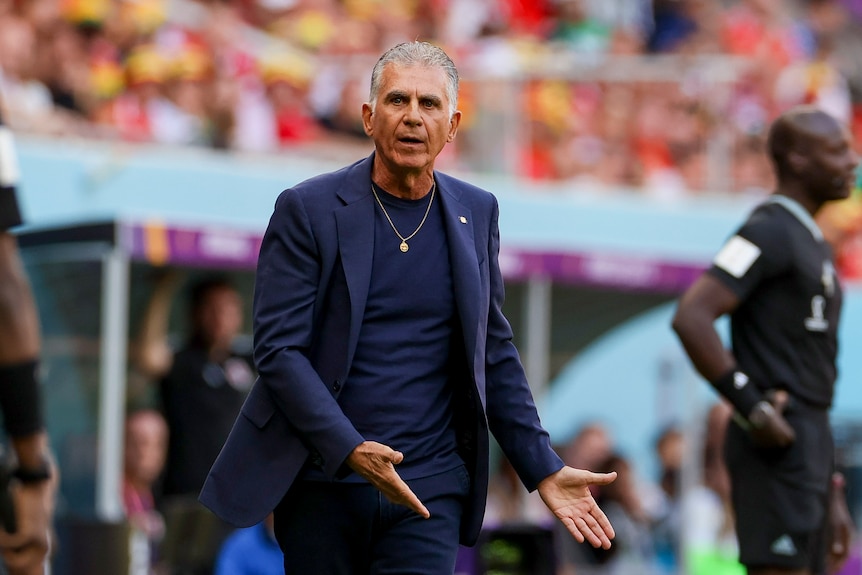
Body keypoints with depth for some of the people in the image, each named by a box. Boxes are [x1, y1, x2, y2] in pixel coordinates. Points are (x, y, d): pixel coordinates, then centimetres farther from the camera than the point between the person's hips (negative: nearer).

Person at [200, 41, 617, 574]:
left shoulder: (476, 212, 7)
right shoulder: (307, 209, -4)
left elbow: (494, 352, 13)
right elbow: (278, 348, -9)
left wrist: (546, 471, 7)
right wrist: (350, 450, -22)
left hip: (428, 489, 2)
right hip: (322, 483, -1)